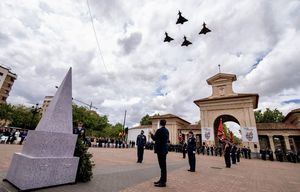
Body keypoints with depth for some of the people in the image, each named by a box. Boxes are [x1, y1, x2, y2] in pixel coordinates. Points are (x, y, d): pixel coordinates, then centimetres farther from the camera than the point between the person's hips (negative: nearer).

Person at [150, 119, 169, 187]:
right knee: (163, 165, 17)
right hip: (164, 149, 9)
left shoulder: (159, 130, -17)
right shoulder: (166, 130, 8)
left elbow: (154, 138, -14)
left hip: (160, 149, -9)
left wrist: (151, 134, 6)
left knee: (162, 165, -2)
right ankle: (162, 179, 29)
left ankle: (163, 182, 8)